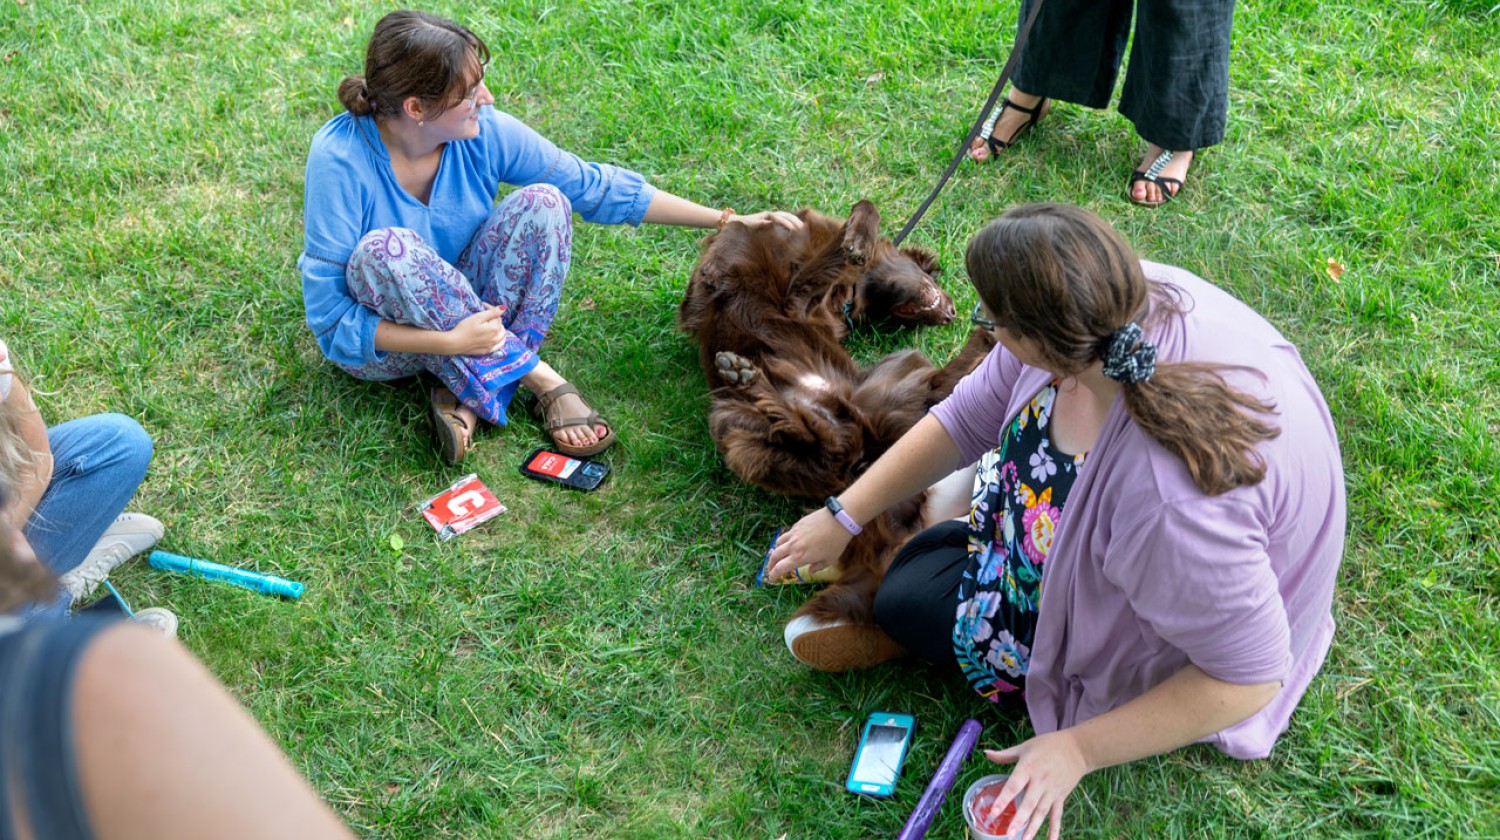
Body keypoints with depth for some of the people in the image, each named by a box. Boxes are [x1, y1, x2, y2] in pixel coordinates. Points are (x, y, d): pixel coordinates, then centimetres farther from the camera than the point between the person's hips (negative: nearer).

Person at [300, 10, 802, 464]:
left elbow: (594, 185, -6)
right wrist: (450, 342, -35)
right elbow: (329, 320, -24)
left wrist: (727, 220, -6)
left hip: (469, 310, 4)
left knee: (542, 203, -19)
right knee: (386, 250, -37)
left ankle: (469, 392, -21)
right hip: (384, 336, -4)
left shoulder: (486, 133, -15)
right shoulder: (341, 160, -27)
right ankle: (536, 379, -23)